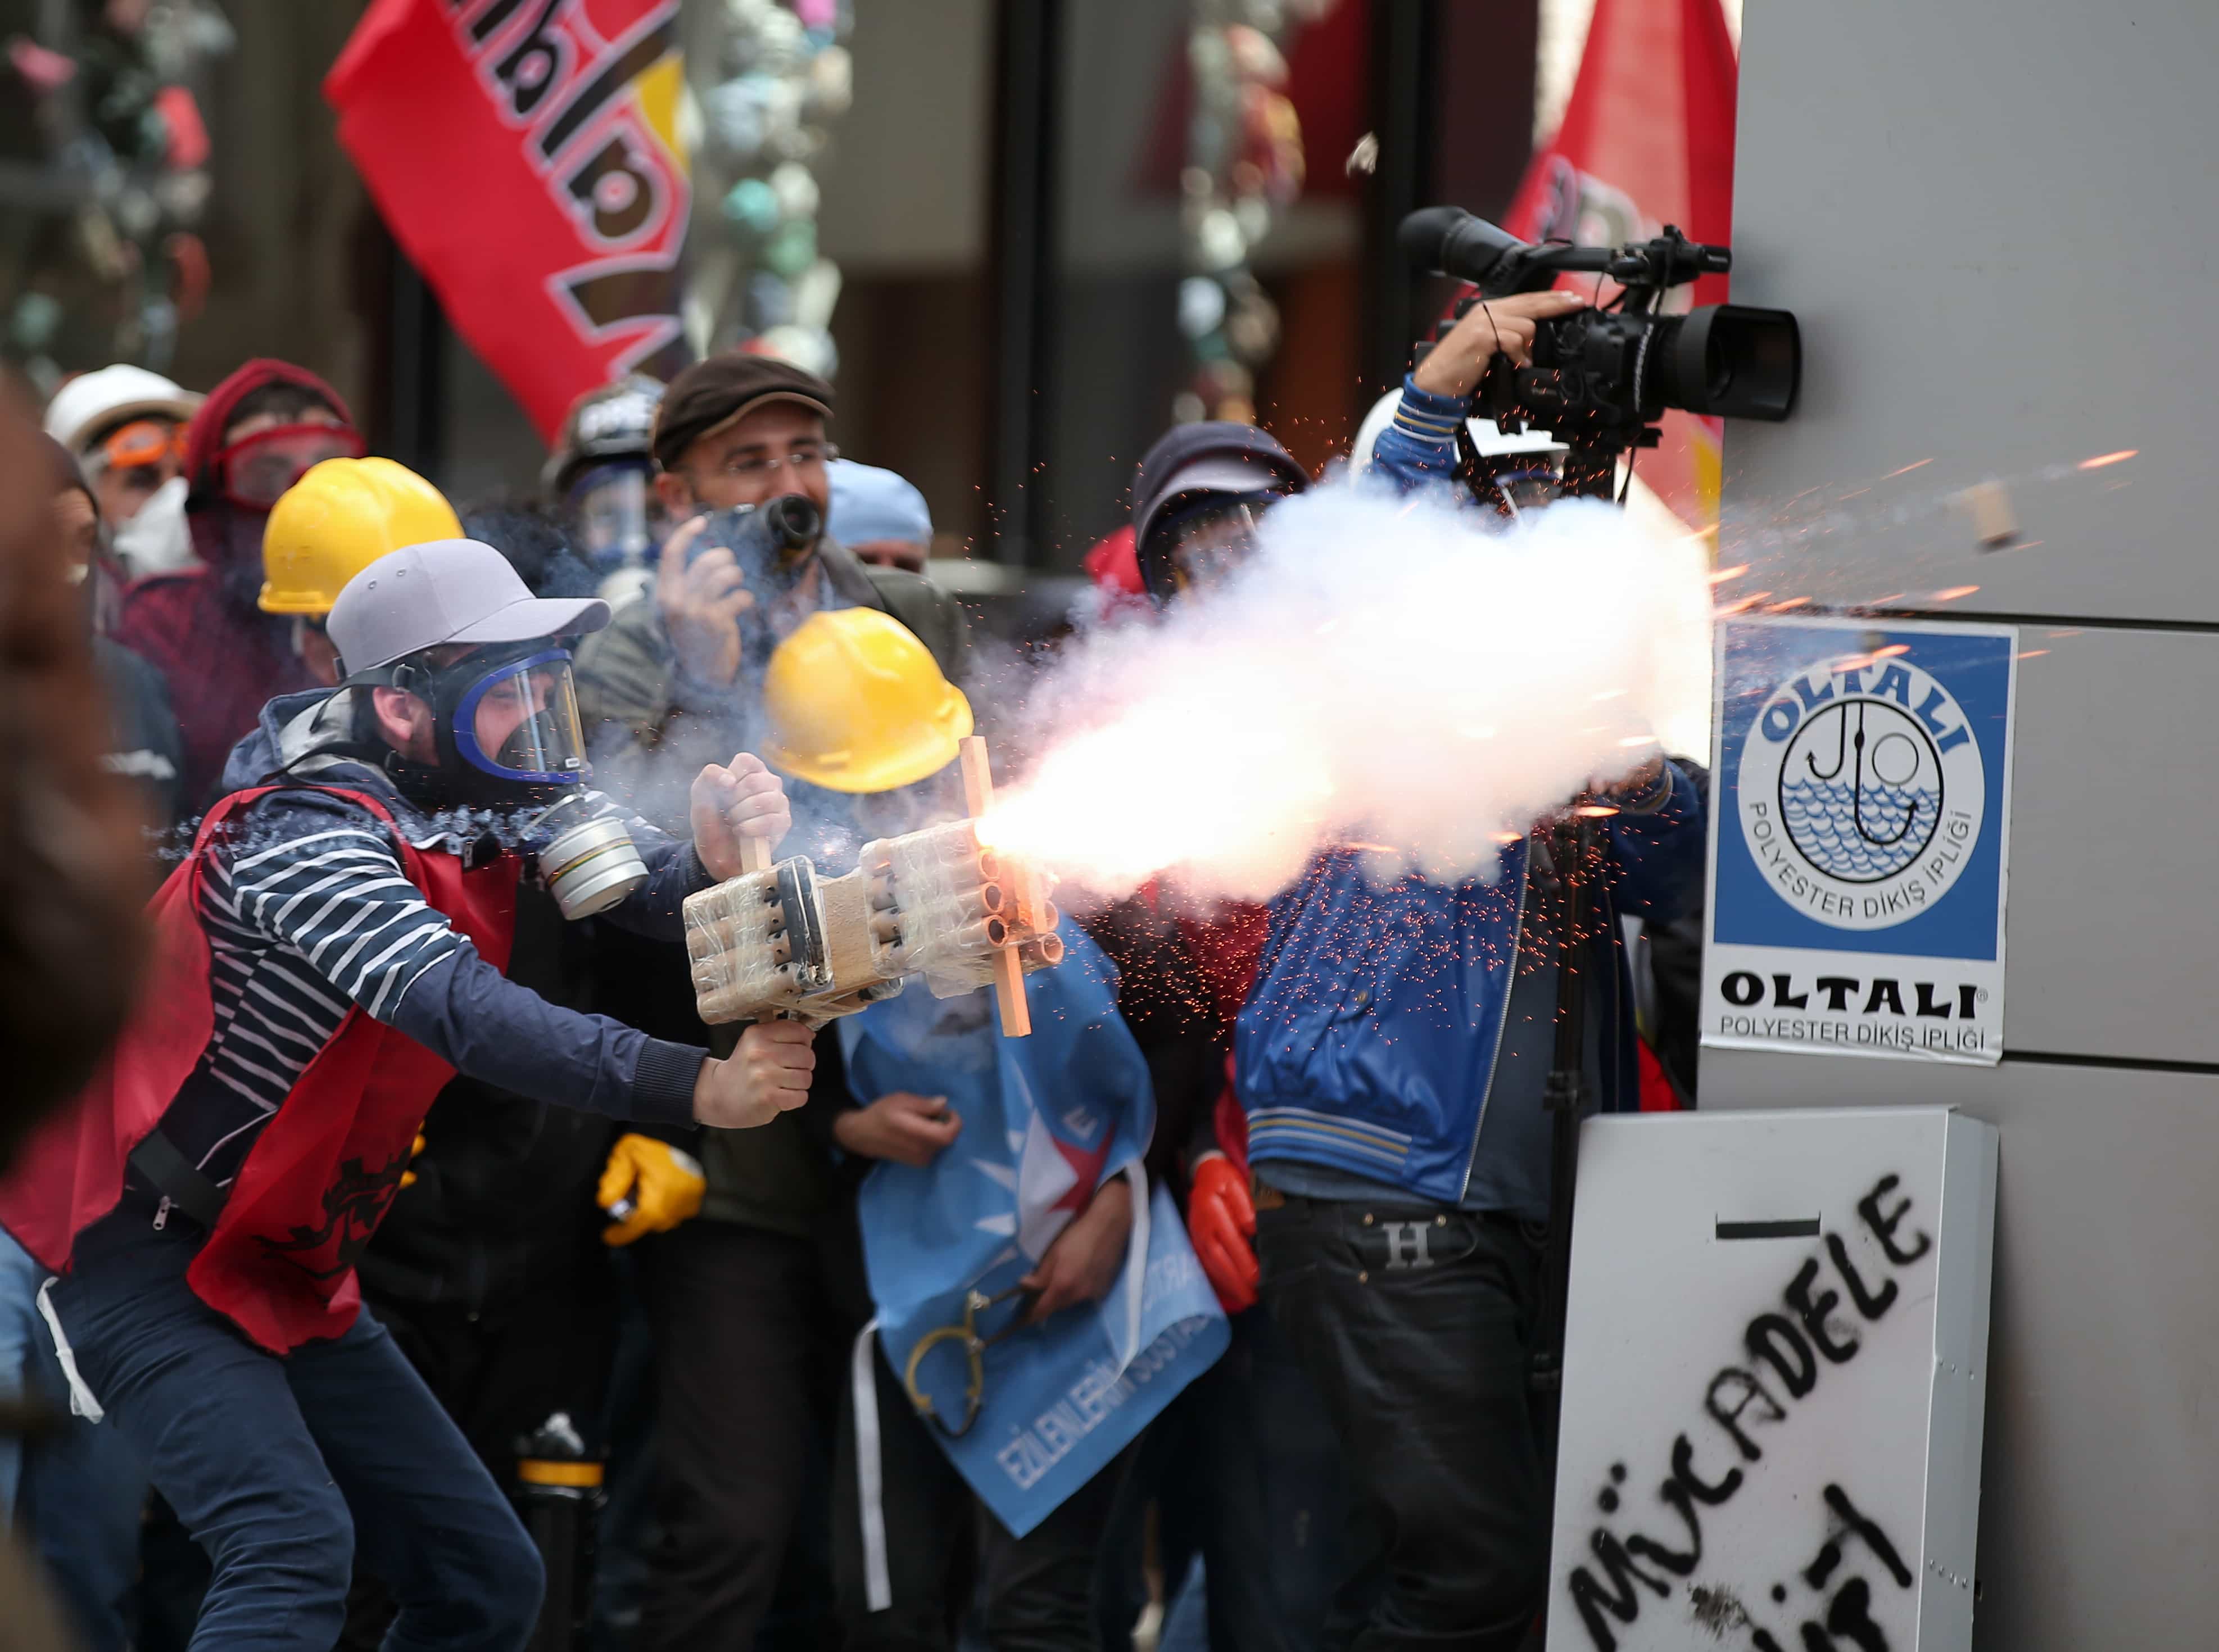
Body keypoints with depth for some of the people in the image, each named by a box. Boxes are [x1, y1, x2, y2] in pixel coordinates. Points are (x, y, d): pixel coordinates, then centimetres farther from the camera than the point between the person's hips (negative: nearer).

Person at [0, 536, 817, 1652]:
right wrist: (695, 1086, -45)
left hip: (289, 1278, 9)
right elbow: (464, 1013, -37)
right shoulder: (301, 833, -23)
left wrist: (717, 862, -31)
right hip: (151, 1260, -9)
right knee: (296, 1548, -28)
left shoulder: (499, 800, 3)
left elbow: (651, 887, -7)